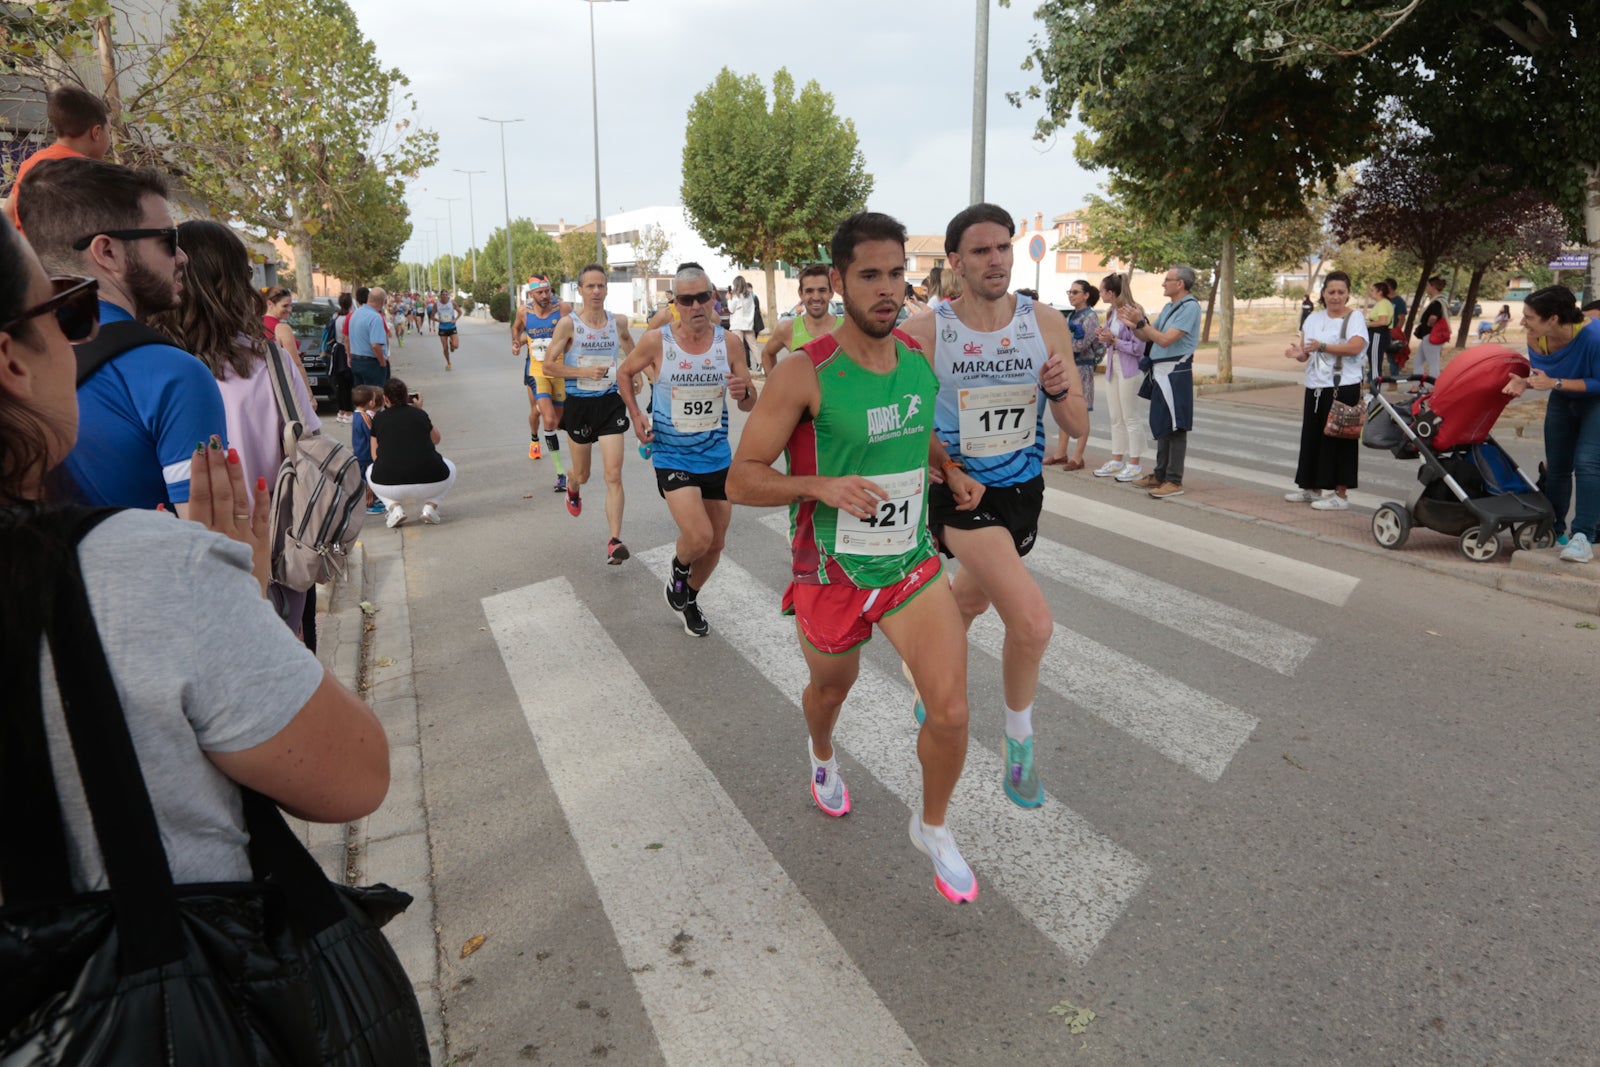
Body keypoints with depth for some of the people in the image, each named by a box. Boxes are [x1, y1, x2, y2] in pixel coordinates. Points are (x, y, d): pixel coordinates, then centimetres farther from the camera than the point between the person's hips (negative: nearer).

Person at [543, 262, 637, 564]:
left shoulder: (618, 322, 0)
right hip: (579, 404, -1)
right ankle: (572, 488, 54)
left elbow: (631, 352, 22)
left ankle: (615, 541, -8)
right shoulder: (569, 324, -9)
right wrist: (585, 372, -20)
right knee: (582, 474, 15)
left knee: (614, 475, -9)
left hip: (611, 402, 1)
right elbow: (548, 366, -10)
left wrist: (630, 377, 6)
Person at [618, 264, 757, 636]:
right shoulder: (657, 341, -10)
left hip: (717, 458, 3)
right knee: (698, 537, -20)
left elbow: (750, 405, 1)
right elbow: (625, 373, 9)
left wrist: (744, 392, -22)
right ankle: (678, 570, 17)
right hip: (672, 457, -3)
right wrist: (636, 415, -3)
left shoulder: (730, 342, -5)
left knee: (715, 543, 13)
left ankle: (690, 599, 42)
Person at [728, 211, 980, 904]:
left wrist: (952, 475, 4)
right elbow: (741, 481, -15)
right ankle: (823, 756, 61)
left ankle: (933, 829, 22)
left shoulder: (921, 361, -1)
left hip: (913, 566, 3)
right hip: (832, 573, -3)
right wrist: (819, 485, -31)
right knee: (831, 688, 23)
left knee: (951, 712, -8)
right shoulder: (804, 374, -19)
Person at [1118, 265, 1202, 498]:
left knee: (1175, 428, -6)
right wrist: (1133, 324, 0)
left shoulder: (1190, 307, -12)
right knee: (1161, 426, 15)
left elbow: (1165, 339, -20)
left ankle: (1174, 481, -3)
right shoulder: (1169, 307, 16)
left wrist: (1141, 322, -18)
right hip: (1160, 373, 9)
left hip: (1175, 374, -9)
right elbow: (1147, 337, 17)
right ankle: (1160, 475, 24)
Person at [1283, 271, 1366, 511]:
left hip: (1343, 389, -6)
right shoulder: (1313, 319, 14)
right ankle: (1312, 489, 23)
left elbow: (1355, 347, -21)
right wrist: (1298, 353, -12)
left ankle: (1340, 495, 3)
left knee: (1338, 441, -4)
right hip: (1315, 388, 6)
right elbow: (1305, 354, 11)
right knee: (1311, 438, 11)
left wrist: (1322, 346, -28)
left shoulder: (1355, 318, -4)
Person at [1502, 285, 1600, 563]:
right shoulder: (1536, 339, -19)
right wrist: (1523, 382, -22)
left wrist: (1555, 383, -34)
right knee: (1556, 467, 10)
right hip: (1562, 402, 6)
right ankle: (1554, 531, 24)